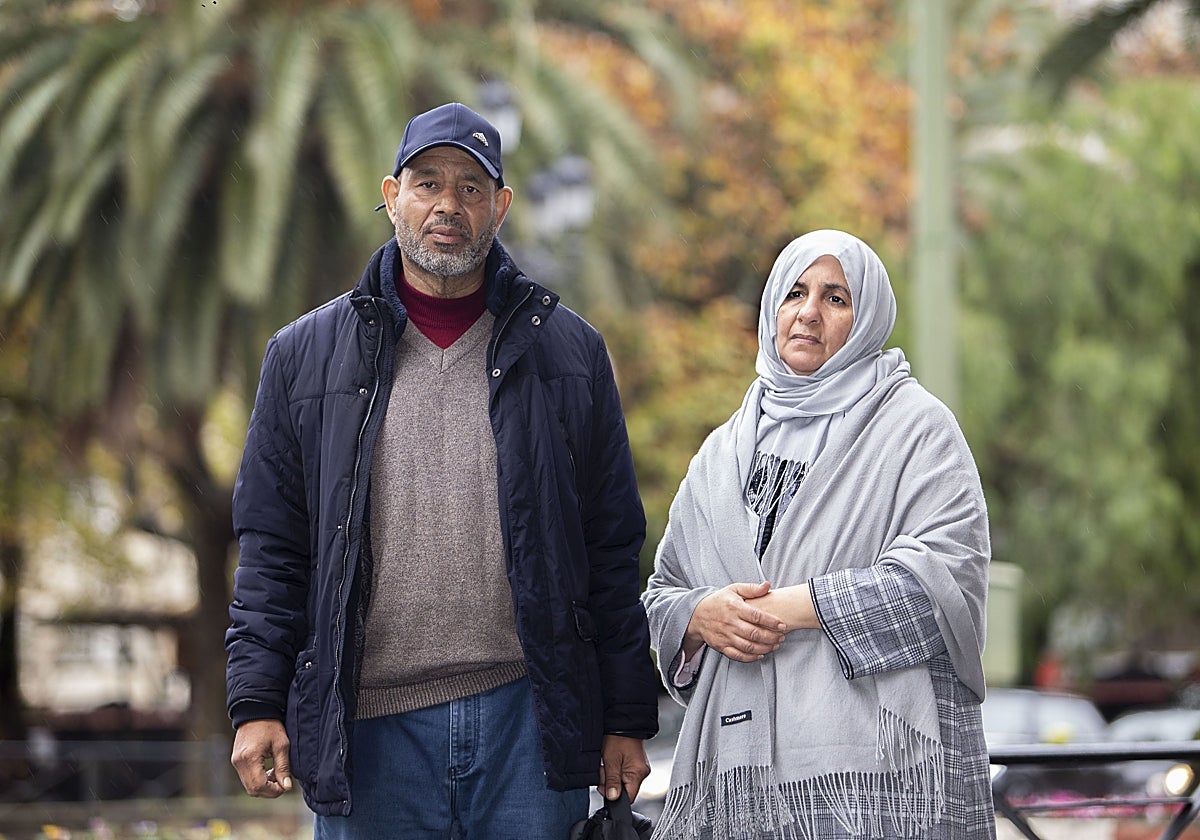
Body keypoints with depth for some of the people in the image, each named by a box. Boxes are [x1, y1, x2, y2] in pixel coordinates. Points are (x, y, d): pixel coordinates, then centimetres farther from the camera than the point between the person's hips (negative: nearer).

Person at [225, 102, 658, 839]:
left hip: (529, 722, 0)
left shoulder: (569, 351, 9)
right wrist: (258, 704, -1)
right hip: (370, 731, 0)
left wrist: (627, 720, 5)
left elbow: (613, 550, 9)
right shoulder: (307, 356, 9)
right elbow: (272, 549, 8)